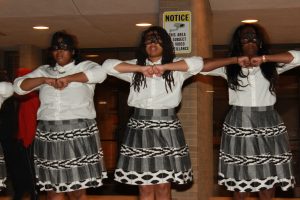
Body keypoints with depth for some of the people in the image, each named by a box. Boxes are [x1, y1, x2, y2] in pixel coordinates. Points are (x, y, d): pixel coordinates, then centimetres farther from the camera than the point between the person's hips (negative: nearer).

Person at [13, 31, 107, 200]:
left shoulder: (84, 67, 6)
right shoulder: (44, 71, 17)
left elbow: (101, 73, -16)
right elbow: (18, 86, 7)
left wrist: (69, 78, -19)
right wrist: (44, 80, -8)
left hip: (78, 134, -3)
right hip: (49, 135, 4)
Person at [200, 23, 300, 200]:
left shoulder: (272, 65, 10)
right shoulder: (230, 68, 9)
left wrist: (263, 58, -12)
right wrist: (233, 60, -9)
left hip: (267, 125, 0)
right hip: (239, 125, 0)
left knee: (268, 182, -2)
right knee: (239, 181, 1)